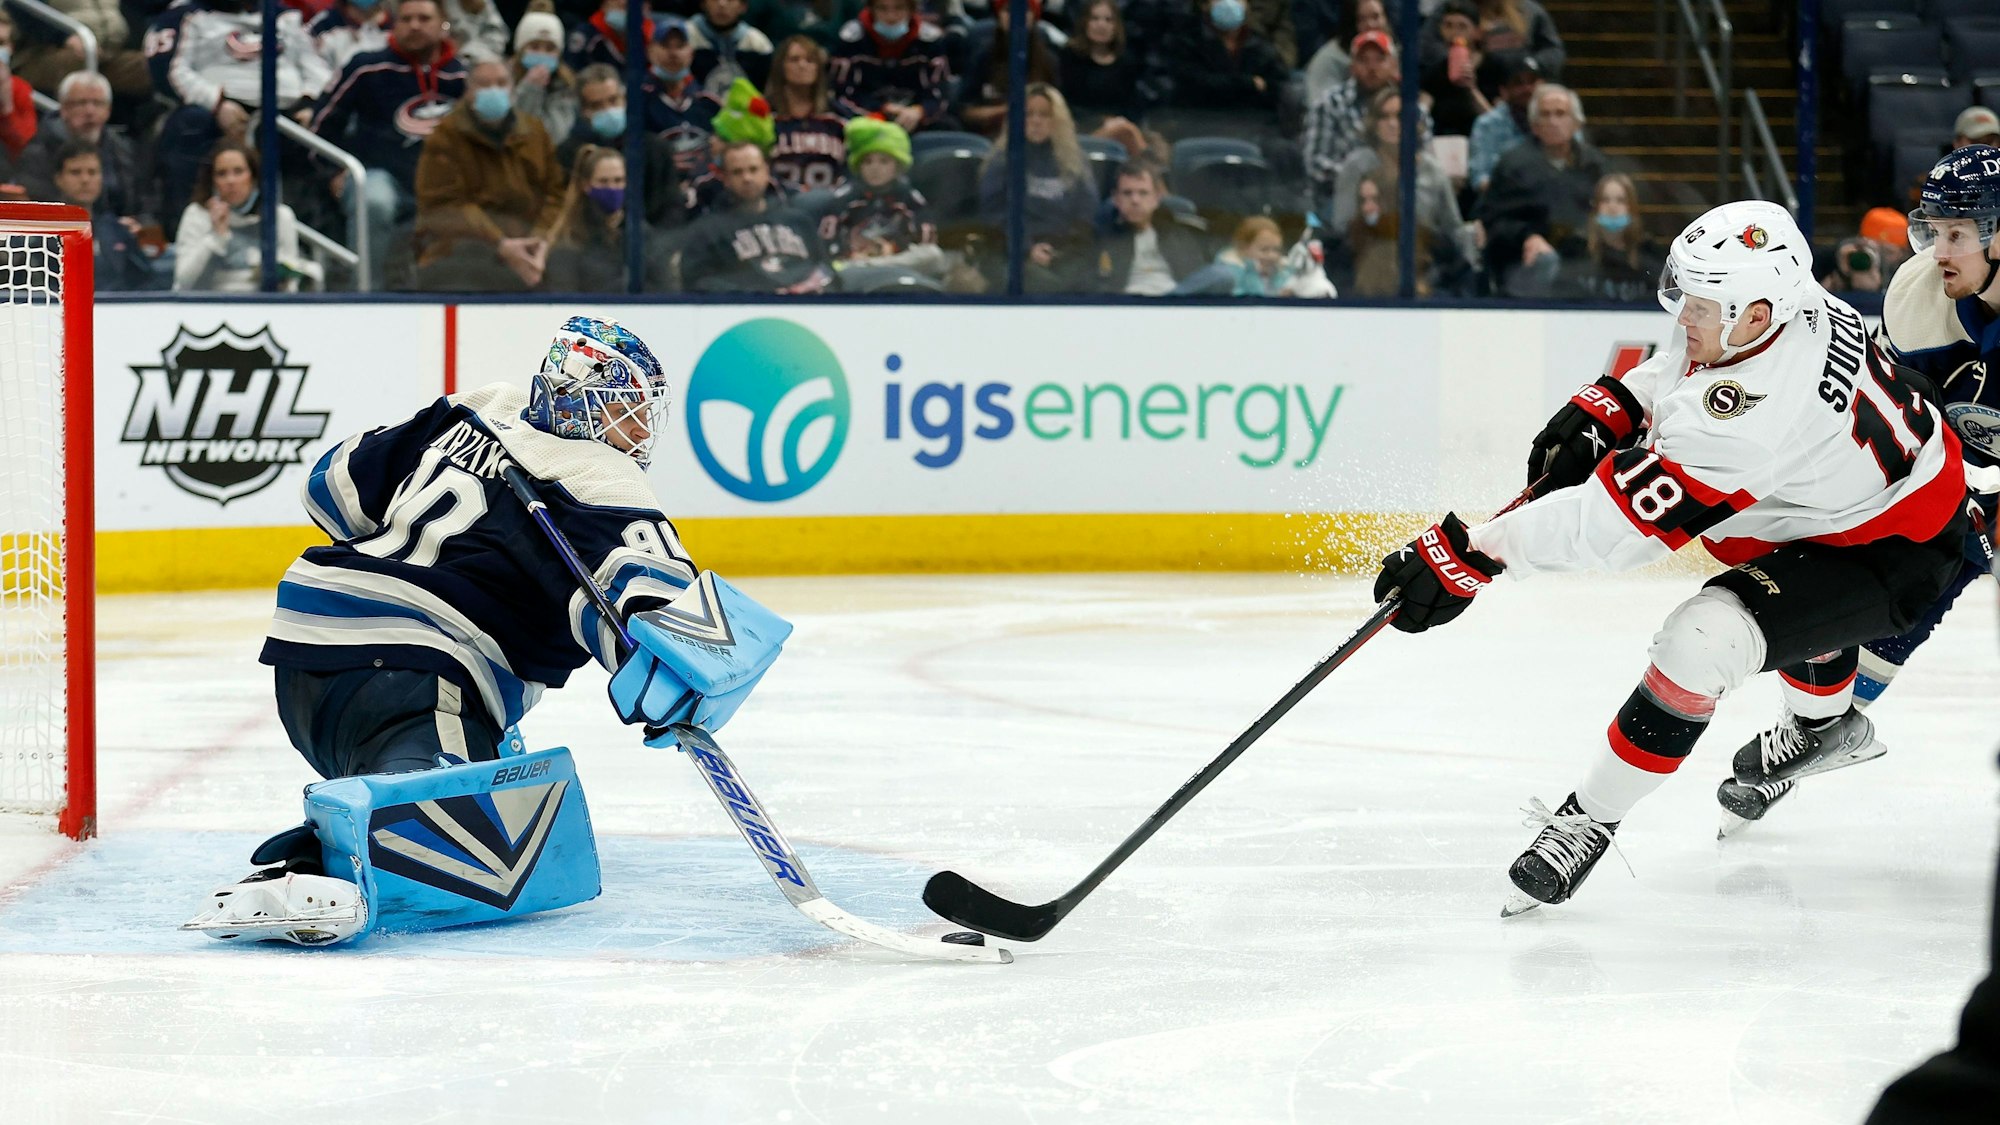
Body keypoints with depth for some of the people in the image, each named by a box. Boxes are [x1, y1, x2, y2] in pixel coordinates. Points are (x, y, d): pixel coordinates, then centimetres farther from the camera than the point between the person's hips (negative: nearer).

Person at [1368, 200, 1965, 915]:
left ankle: (1590, 821, -11)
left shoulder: (1751, 413, -39)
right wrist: (1603, 412, -3)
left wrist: (1473, 553, -36)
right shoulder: (1783, 299, -13)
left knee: (1702, 641, -27)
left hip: (1893, 557, -11)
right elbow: (1678, 370, 11)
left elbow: (1618, 517, -38)